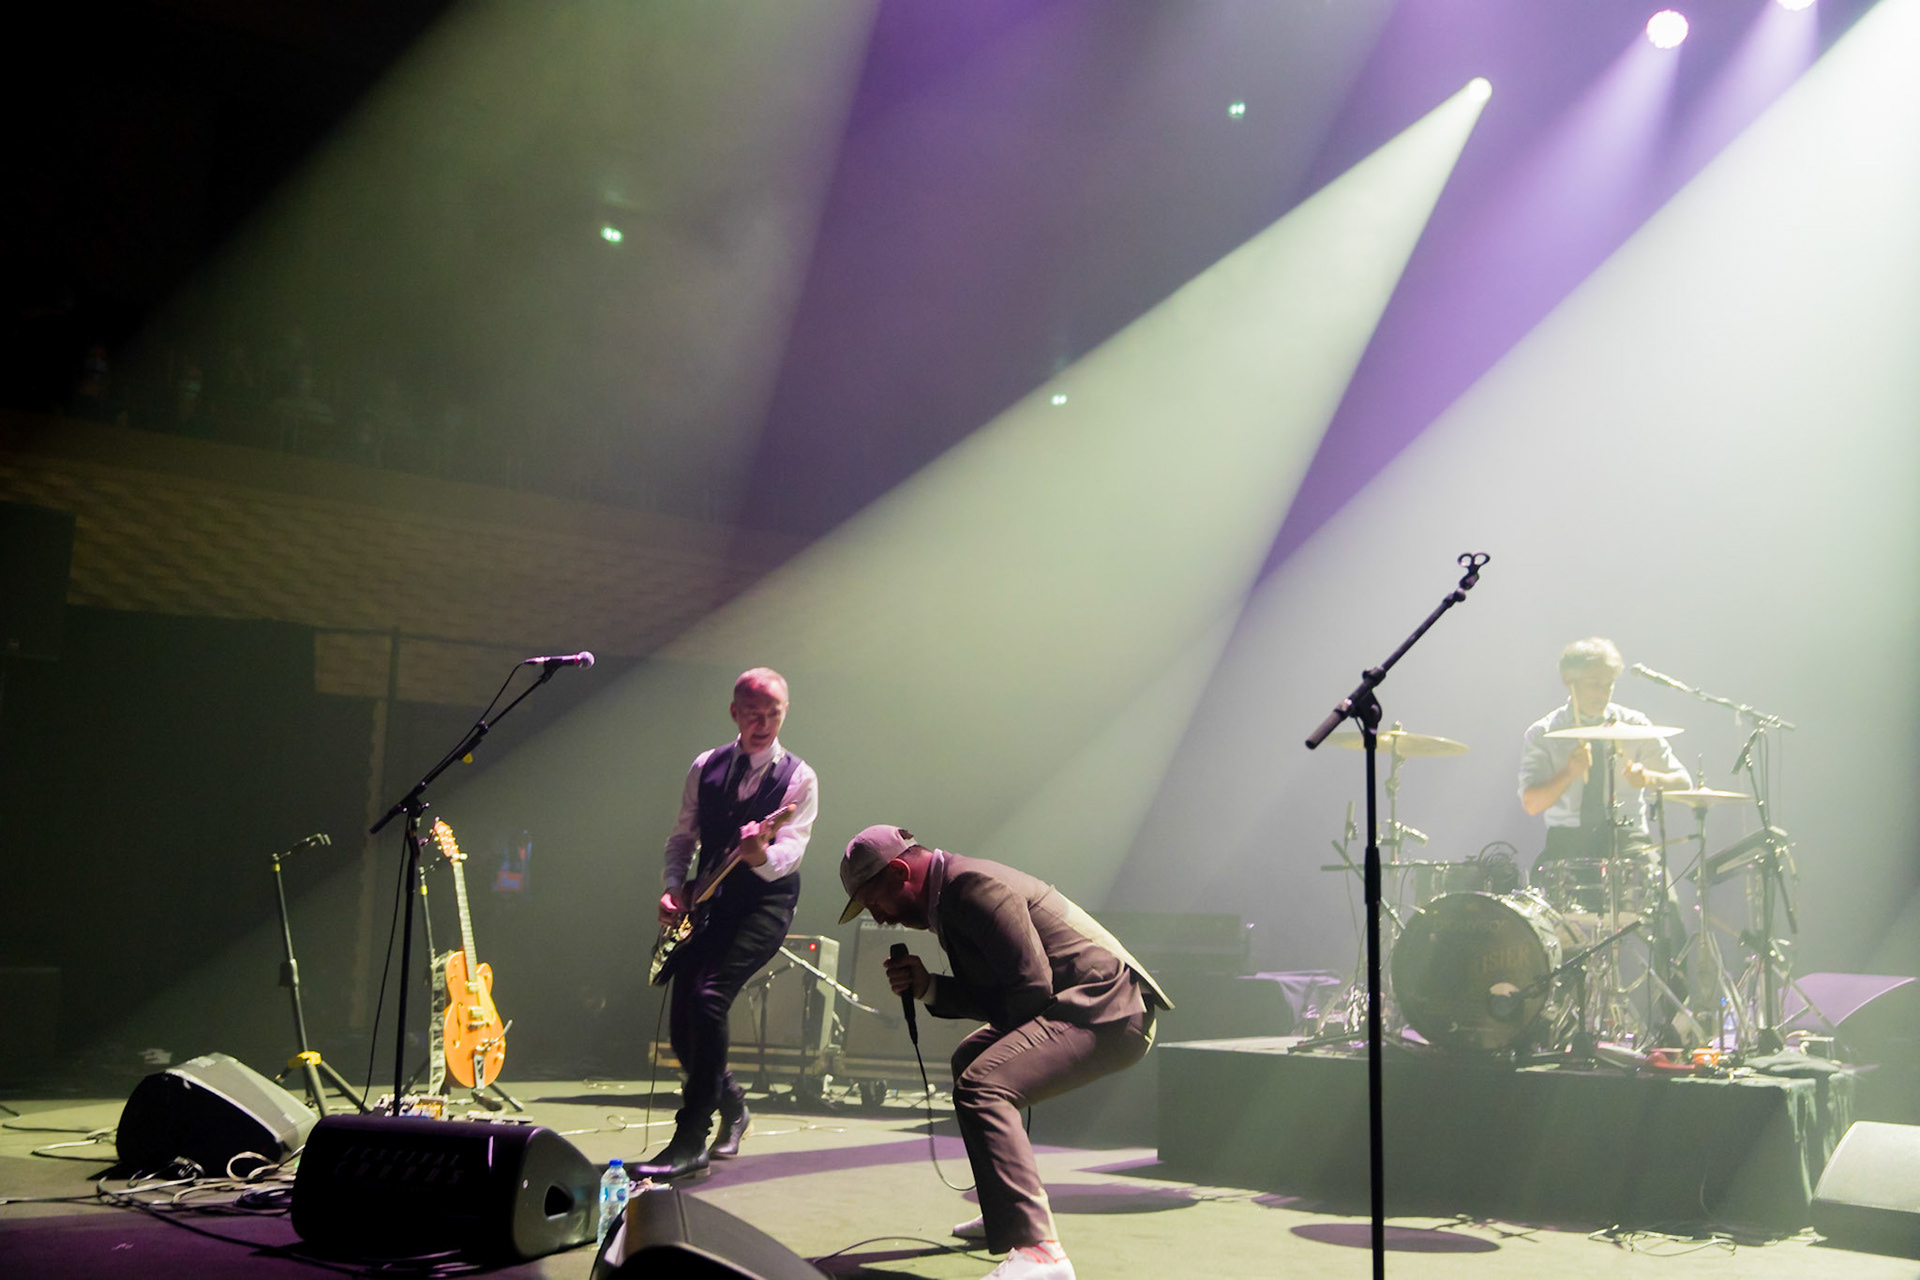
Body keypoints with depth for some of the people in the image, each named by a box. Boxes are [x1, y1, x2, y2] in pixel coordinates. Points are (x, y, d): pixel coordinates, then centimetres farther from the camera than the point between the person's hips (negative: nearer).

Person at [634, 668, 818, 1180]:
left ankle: (690, 1141, -20)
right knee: (681, 1030, 3)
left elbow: (790, 850, -18)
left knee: (709, 995, -26)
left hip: (764, 902, -5)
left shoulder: (798, 778, -6)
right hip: (707, 903, 5)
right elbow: (682, 836, 15)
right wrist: (673, 888, -2)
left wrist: (760, 853, -41)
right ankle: (731, 1105, 32)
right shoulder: (706, 767, 8)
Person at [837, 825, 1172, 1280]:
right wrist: (929, 987, 0)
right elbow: (989, 994, 14)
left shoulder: (972, 885, -16)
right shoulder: (949, 896, 17)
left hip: (1107, 1010, -12)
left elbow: (1031, 984, -21)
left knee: (981, 1086, -27)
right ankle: (1008, 1212, 34)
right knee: (971, 1059, 29)